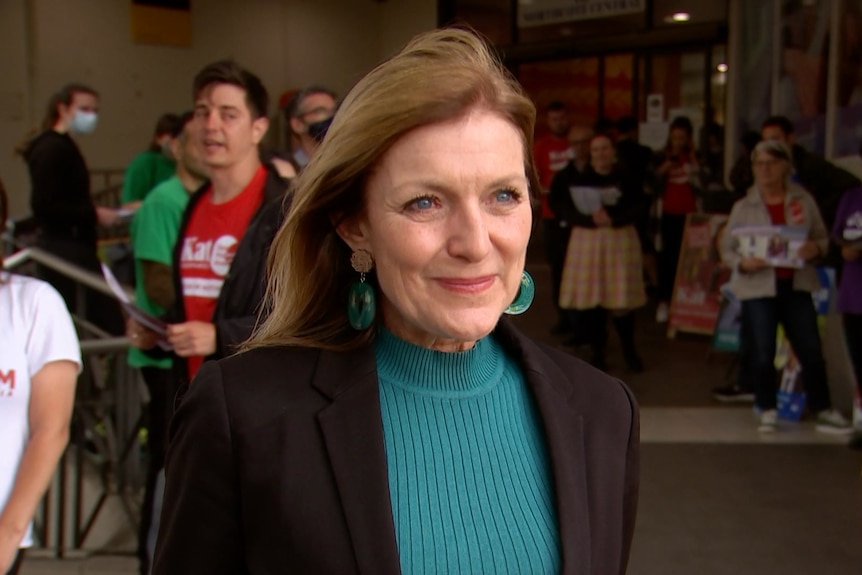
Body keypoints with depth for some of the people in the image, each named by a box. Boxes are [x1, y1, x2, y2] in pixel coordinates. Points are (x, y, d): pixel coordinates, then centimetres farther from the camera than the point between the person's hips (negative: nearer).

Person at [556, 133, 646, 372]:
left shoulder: (626, 179, 2)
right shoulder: (580, 179, 2)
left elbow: (635, 209, -6)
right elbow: (570, 213, -4)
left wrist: (612, 219, -22)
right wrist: (591, 219, -22)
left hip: (620, 240, -1)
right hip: (587, 240, 1)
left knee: (622, 298, -1)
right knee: (588, 298, -2)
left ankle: (629, 351, 18)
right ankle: (597, 350, 16)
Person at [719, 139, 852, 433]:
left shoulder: (804, 201, 3)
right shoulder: (743, 207, 0)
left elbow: (822, 237, 10)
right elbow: (726, 248, 3)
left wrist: (815, 249, -13)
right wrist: (742, 263, -17)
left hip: (796, 286, 1)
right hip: (758, 288, -1)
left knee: (812, 350, 3)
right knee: (762, 354, 1)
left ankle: (823, 410, 18)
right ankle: (768, 410, 20)